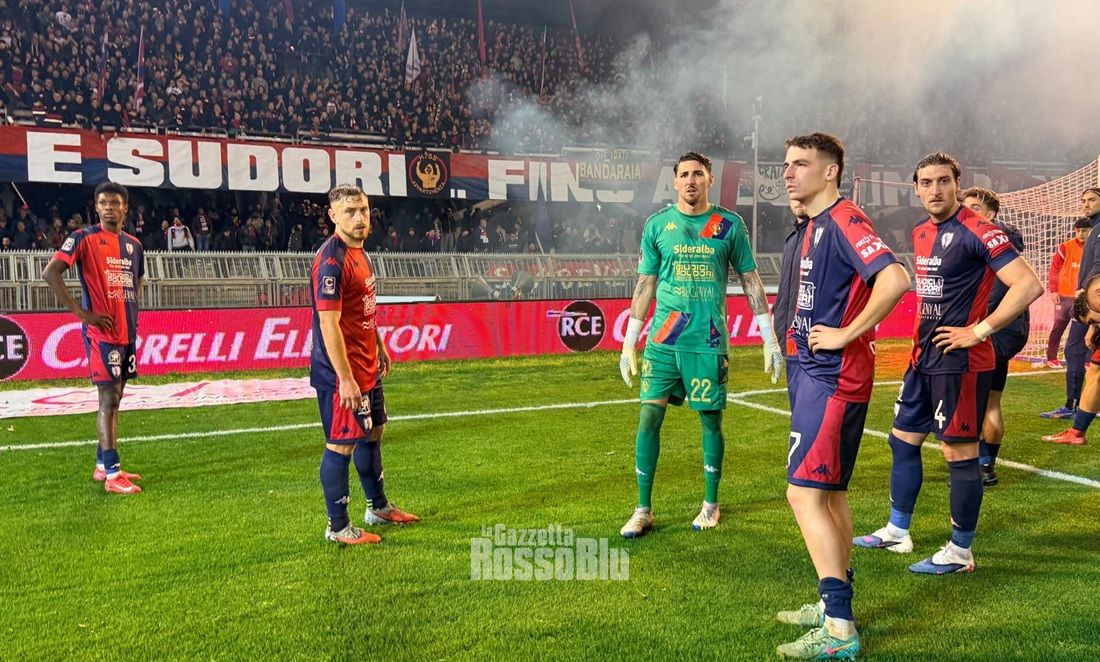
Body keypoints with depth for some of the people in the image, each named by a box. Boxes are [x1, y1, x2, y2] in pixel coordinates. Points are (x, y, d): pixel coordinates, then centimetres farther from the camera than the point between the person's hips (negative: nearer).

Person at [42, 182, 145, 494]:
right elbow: (50, 273, -14)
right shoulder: (84, 238, -7)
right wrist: (82, 313, -17)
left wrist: (133, 311, 14)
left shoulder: (133, 244, 13)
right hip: (101, 332, -7)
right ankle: (112, 475, -5)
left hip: (127, 332, 7)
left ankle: (102, 465, 23)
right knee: (108, 399, -8)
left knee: (114, 398, 13)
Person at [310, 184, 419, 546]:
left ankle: (378, 506, 37)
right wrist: (345, 379, -25)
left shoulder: (360, 252, 10)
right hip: (342, 373, -10)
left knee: (372, 433, 20)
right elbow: (329, 325, -24)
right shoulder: (331, 261, -20)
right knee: (341, 446, 0)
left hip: (367, 367, 10)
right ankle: (338, 527, 14)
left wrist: (380, 347, 24)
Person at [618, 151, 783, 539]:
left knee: (711, 419, 6)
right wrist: (629, 344, 8)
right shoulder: (657, 225, 6)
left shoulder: (729, 226, 3)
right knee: (649, 416, -4)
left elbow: (751, 282, 6)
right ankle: (643, 510, 8)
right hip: (663, 338, 1)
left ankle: (711, 504, 25)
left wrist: (771, 339, 2)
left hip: (709, 340, -1)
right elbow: (645, 285, 10)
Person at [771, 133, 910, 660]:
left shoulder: (843, 219, -14)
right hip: (813, 370, 10)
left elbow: (895, 279, -29)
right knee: (829, 492, 16)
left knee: (805, 493, -11)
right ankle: (835, 605, 29)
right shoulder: (815, 225, 15)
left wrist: (847, 334, -21)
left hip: (830, 376, -10)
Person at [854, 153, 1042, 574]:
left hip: (960, 362, -9)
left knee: (960, 453, 0)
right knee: (903, 439, 16)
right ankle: (897, 532, 31)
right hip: (923, 357, 9)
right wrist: (921, 340, 15)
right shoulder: (920, 234, 11)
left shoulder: (977, 231, -14)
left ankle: (960, 552, 15)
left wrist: (979, 331, -20)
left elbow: (1029, 285, -22)